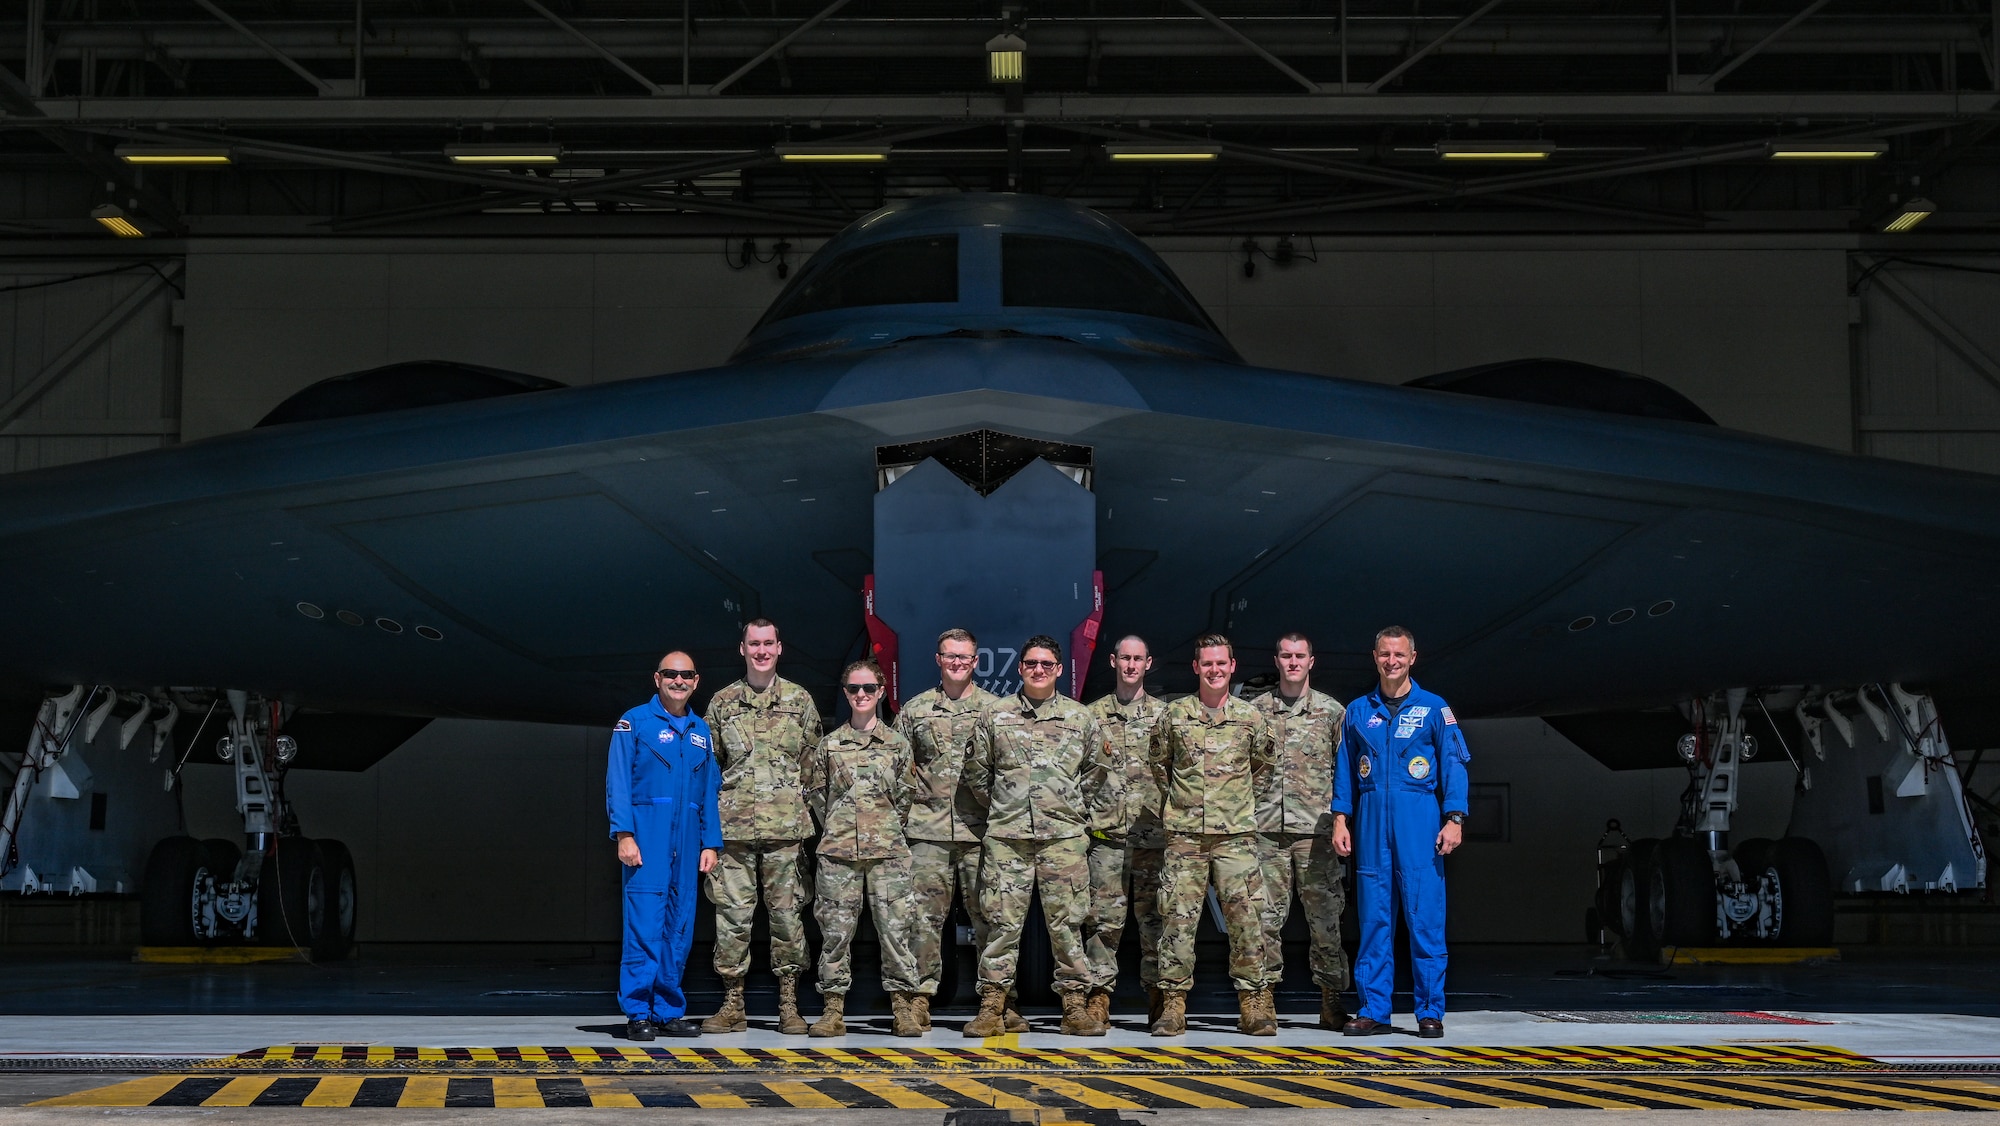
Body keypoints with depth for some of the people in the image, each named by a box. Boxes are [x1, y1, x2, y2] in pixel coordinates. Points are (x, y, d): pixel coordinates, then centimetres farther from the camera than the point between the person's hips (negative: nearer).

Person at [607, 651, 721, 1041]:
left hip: (687, 842, 5)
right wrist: (624, 834, -13)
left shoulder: (701, 731, 17)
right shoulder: (634, 722, 1)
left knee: (679, 927, 6)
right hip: (647, 838, -5)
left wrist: (711, 843, 10)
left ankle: (669, 1011, 12)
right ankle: (638, 1014, -5)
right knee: (644, 925, -9)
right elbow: (618, 782, -4)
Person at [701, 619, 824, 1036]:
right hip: (733, 825, 1)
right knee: (733, 912, 0)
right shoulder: (722, 702, 10)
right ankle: (732, 1004, 7)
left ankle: (789, 1004, 7)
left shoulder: (799, 700, 8)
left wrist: (808, 806, 3)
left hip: (785, 825, -1)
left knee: (787, 911, 1)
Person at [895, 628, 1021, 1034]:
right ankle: (920, 997, 5)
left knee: (989, 915, 1)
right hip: (929, 831, 1)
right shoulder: (915, 710, 10)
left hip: (980, 831, -1)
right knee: (925, 916, 1)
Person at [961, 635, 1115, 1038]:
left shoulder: (1081, 718, 10)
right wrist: (999, 807, 11)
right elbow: (976, 770, 13)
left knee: (1067, 921, 0)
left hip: (1065, 835, 0)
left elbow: (1095, 771, 17)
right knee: (1002, 921, -1)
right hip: (1006, 836, 0)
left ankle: (1075, 1007, 5)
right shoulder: (995, 716, 8)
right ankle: (992, 1007, 3)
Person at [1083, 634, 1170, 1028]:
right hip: (1107, 833, 0)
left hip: (1153, 833, 0)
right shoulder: (1094, 714, 11)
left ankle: (1157, 995, 7)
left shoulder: (1164, 714, 10)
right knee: (1104, 918, -2)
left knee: (1155, 916, 2)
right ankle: (1099, 994, 1)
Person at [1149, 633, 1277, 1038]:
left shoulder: (1250, 717, 7)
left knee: (1246, 917, -3)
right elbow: (1159, 766, 18)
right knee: (1179, 917, -2)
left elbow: (1263, 767, 20)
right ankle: (1173, 1004, 2)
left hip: (1236, 835, 0)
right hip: (1184, 834, 0)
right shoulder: (1175, 715, 6)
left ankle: (1254, 1004, 4)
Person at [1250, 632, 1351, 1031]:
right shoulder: (1255, 710, 10)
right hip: (1267, 831, 1)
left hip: (1317, 830, -1)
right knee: (1266, 916, 1)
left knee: (1325, 916, -1)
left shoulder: (1332, 711, 8)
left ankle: (1330, 1000, 5)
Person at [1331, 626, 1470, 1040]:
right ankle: (1373, 1010, 6)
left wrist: (1454, 819, -7)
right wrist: (1340, 819, 5)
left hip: (1419, 819, -2)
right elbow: (1344, 769, 15)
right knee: (1374, 917, 2)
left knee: (1425, 916, -5)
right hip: (1371, 819, 2)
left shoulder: (1433, 708, 7)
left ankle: (1430, 1012, 0)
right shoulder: (1358, 711, 14)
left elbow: (1454, 764, 3)